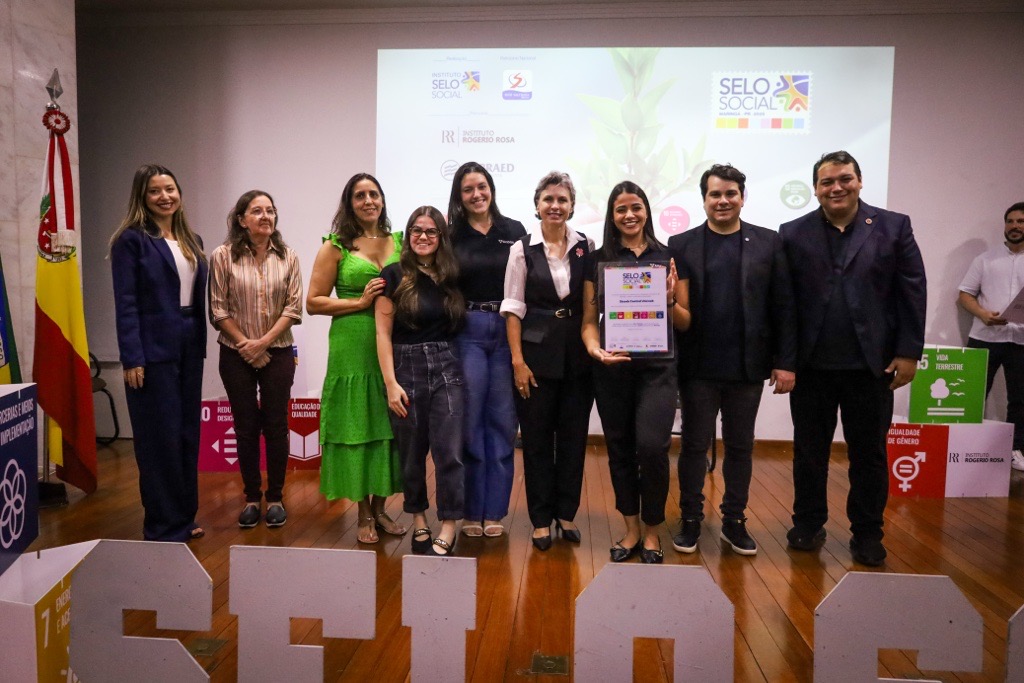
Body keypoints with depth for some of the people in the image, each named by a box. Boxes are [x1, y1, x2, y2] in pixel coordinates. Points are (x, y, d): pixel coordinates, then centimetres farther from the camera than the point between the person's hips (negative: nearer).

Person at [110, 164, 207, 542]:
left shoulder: (191, 241, 13)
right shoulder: (132, 240, -6)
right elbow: (125, 303, -11)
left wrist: (200, 346, 8)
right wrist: (132, 359, -16)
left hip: (189, 348, 7)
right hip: (153, 350, -6)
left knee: (188, 433, 12)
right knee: (160, 437, 0)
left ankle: (184, 517, 26)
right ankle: (163, 527, 14)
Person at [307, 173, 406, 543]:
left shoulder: (399, 242, 11)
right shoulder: (336, 247, 3)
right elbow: (313, 302, -1)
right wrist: (361, 302, -11)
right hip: (353, 349, -3)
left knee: (389, 425, 7)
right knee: (356, 426, 2)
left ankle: (380, 507, 23)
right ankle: (364, 515, 15)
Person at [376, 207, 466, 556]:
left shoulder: (451, 278, 8)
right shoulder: (394, 275, -1)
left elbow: (459, 325, 12)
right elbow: (383, 332, -4)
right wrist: (391, 383, -10)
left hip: (446, 369, 2)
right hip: (407, 368, -1)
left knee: (448, 450, -6)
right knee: (412, 452, 8)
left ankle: (448, 531, 1)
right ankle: (418, 521, 27)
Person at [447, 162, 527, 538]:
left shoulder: (514, 231, 7)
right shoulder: (452, 235, 5)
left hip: (507, 331, 1)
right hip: (467, 332, -1)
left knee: (502, 421, 5)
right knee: (470, 420, 2)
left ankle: (494, 511, 16)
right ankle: (471, 511, 16)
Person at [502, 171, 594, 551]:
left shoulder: (586, 247, 5)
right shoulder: (523, 249, -1)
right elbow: (513, 308, -4)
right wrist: (517, 361, -10)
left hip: (577, 354, 2)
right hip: (537, 353, -2)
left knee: (574, 434, 9)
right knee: (537, 437, 6)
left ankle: (566, 513, 25)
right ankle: (541, 519, 19)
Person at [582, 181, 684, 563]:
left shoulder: (667, 257, 6)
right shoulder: (599, 260, 6)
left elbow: (686, 322, 8)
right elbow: (589, 320, 5)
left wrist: (670, 300, -12)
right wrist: (595, 349, -15)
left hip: (657, 367, -1)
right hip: (613, 368, 1)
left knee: (652, 447, -12)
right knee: (619, 450, 8)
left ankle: (652, 531, 11)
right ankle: (631, 529, 26)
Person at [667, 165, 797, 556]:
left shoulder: (768, 243, 3)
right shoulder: (682, 245, 1)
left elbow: (783, 307, 1)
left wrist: (786, 362, -3)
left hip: (748, 367, 1)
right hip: (698, 367, -1)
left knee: (740, 448, 13)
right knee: (694, 446, 9)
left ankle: (734, 521, 27)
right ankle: (690, 520, 23)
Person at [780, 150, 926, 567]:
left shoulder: (894, 227, 2)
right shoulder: (794, 234, 1)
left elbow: (912, 293, 0)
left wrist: (908, 353, -4)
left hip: (872, 364, 0)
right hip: (811, 365, 0)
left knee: (869, 453, 10)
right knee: (809, 450, 12)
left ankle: (867, 533, 25)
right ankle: (808, 524, 28)